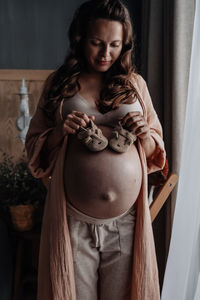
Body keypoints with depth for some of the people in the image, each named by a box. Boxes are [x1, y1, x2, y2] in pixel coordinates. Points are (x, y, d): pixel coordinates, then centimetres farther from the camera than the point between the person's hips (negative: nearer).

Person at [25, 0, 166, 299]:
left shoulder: (135, 83, 8)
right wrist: (61, 132, -12)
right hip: (73, 221, -1)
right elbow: (35, 147, 8)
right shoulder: (59, 83, 5)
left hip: (128, 220, 1)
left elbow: (156, 149, 14)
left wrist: (144, 134, -8)